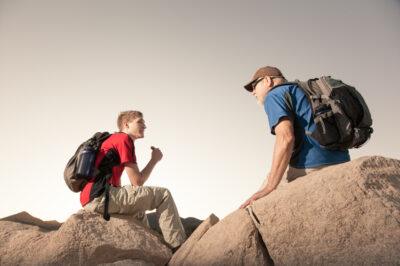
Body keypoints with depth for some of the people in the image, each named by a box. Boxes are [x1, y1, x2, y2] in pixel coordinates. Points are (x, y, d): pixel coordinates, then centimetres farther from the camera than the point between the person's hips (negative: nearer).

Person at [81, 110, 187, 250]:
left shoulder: (114, 139, 24)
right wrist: (154, 159, 3)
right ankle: (178, 247, -4)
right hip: (100, 196, -11)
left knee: (138, 209, 35)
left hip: (90, 200, 11)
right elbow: (137, 182, -9)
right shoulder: (124, 138, -6)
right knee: (163, 195, -7)